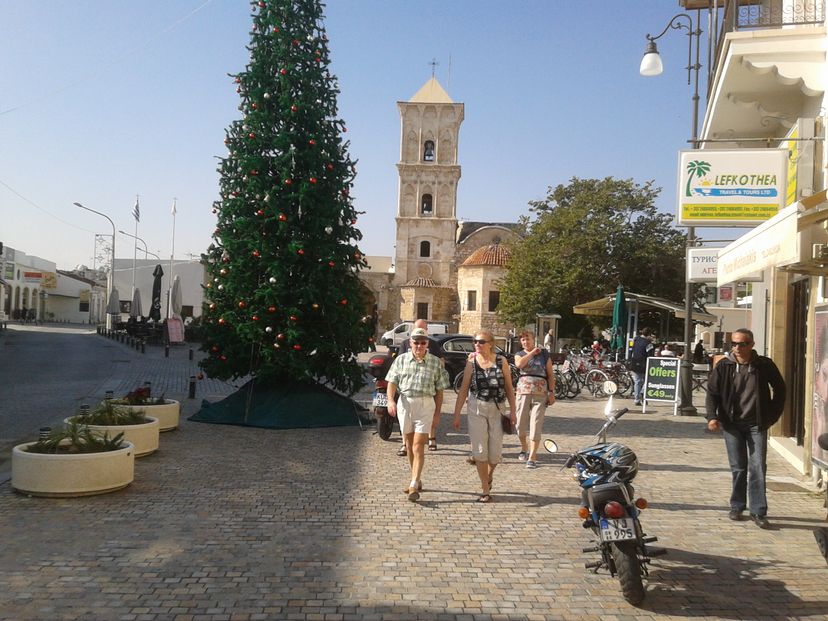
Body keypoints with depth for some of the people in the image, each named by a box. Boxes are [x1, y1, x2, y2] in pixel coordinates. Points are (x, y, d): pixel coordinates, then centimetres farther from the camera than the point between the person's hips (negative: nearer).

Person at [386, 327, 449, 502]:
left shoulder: (435, 362, 2)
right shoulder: (401, 360, 5)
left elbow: (439, 389, 5)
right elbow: (392, 382, 1)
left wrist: (437, 412, 3)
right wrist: (391, 400, -15)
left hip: (425, 405, -3)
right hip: (405, 403, 3)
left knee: (418, 446, -10)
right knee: (409, 445, 13)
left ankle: (414, 486, -11)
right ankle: (417, 480, 28)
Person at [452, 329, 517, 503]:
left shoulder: (501, 361, -1)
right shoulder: (471, 363, -1)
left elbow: (509, 388, 3)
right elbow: (463, 389, 2)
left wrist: (512, 411, -2)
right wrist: (456, 415, 0)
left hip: (496, 410, 0)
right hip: (476, 410, 0)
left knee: (495, 452, 4)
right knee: (480, 450, -1)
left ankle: (489, 475, 38)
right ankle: (486, 490, 11)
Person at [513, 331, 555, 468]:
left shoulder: (544, 354, 9)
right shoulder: (519, 354, 11)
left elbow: (550, 374, 7)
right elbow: (519, 364, -14)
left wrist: (551, 392, -1)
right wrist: (532, 352, -5)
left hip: (540, 393, -2)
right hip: (523, 392, 2)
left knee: (536, 426, -7)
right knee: (520, 425, 6)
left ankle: (532, 457, -5)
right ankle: (524, 449, 31)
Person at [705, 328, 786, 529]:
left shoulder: (765, 365, -3)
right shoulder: (724, 366, -2)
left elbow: (779, 389, 9)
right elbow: (712, 392, 3)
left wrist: (773, 415, 5)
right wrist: (712, 416, -9)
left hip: (757, 424, 0)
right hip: (732, 424, 1)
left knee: (758, 467, -3)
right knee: (738, 468, 6)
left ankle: (758, 512, 3)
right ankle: (737, 507, 19)